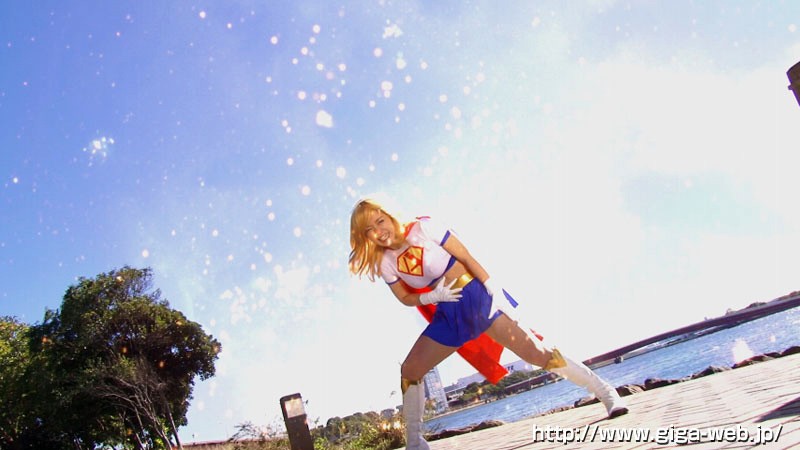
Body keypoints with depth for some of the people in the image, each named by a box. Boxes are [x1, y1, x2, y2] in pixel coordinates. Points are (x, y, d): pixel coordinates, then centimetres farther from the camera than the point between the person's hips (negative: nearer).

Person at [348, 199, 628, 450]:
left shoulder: (422, 228, -12)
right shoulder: (385, 262, 1)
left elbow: (465, 257, -11)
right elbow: (406, 297, 9)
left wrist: (495, 291, -17)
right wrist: (433, 297, -12)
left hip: (477, 295, -5)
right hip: (448, 314, 5)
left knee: (536, 353, -12)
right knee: (409, 371, -3)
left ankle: (605, 392, 3)